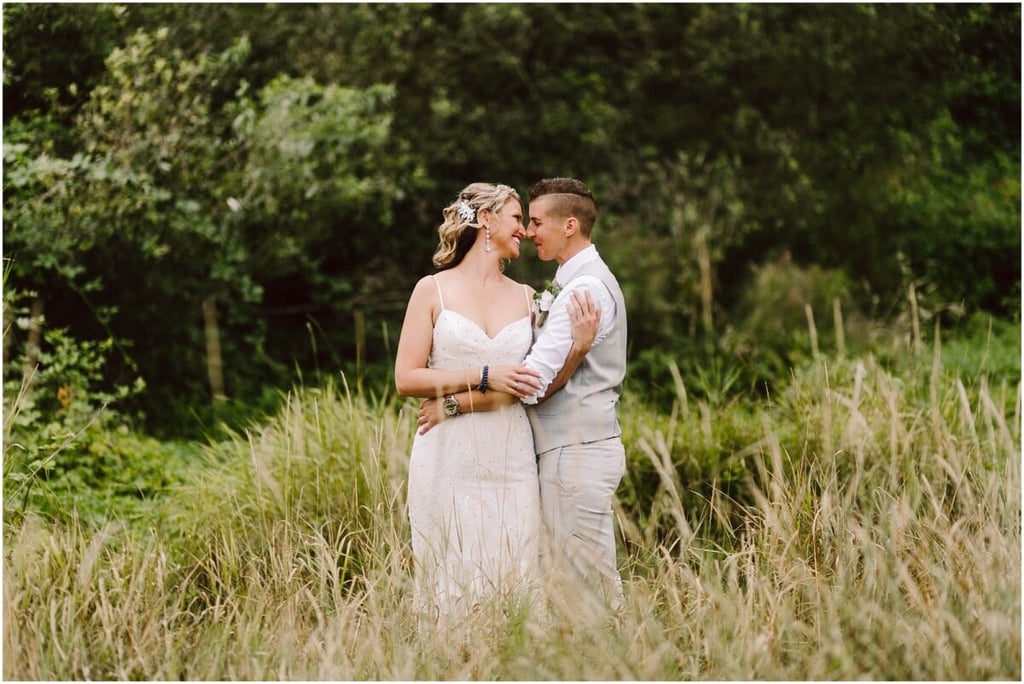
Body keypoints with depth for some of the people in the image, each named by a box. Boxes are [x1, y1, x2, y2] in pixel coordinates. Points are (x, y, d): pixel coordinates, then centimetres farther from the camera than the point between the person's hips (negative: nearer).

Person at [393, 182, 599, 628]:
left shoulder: (525, 298, 14)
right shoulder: (433, 290, 3)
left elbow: (539, 386, 12)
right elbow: (406, 379, -4)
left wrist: (578, 349, -5)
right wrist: (485, 378, -12)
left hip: (511, 460, 3)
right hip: (449, 459, -3)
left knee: (512, 579, 0)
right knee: (452, 582, -2)